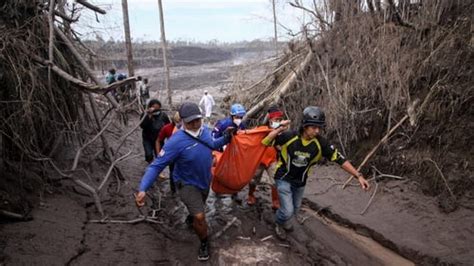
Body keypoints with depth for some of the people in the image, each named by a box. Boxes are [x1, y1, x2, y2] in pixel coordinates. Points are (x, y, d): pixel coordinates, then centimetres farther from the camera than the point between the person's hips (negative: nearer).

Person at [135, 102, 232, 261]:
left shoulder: (205, 131, -14)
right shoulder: (177, 141, -34)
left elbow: (212, 145, 10)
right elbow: (156, 165, -33)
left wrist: (226, 138, -8)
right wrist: (143, 189, -43)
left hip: (205, 181, 6)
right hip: (187, 184, -6)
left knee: (197, 208, 30)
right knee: (200, 217, -13)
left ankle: (191, 218, 65)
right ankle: (204, 243, 17)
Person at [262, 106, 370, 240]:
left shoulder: (321, 143, -20)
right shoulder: (289, 136, -26)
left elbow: (340, 159, -14)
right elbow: (265, 143, -22)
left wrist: (359, 176, -16)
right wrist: (279, 129, -35)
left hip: (300, 181, 4)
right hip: (284, 178, -4)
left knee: (295, 210, 21)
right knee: (288, 211, -11)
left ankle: (285, 220, 57)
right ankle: (279, 223, 25)